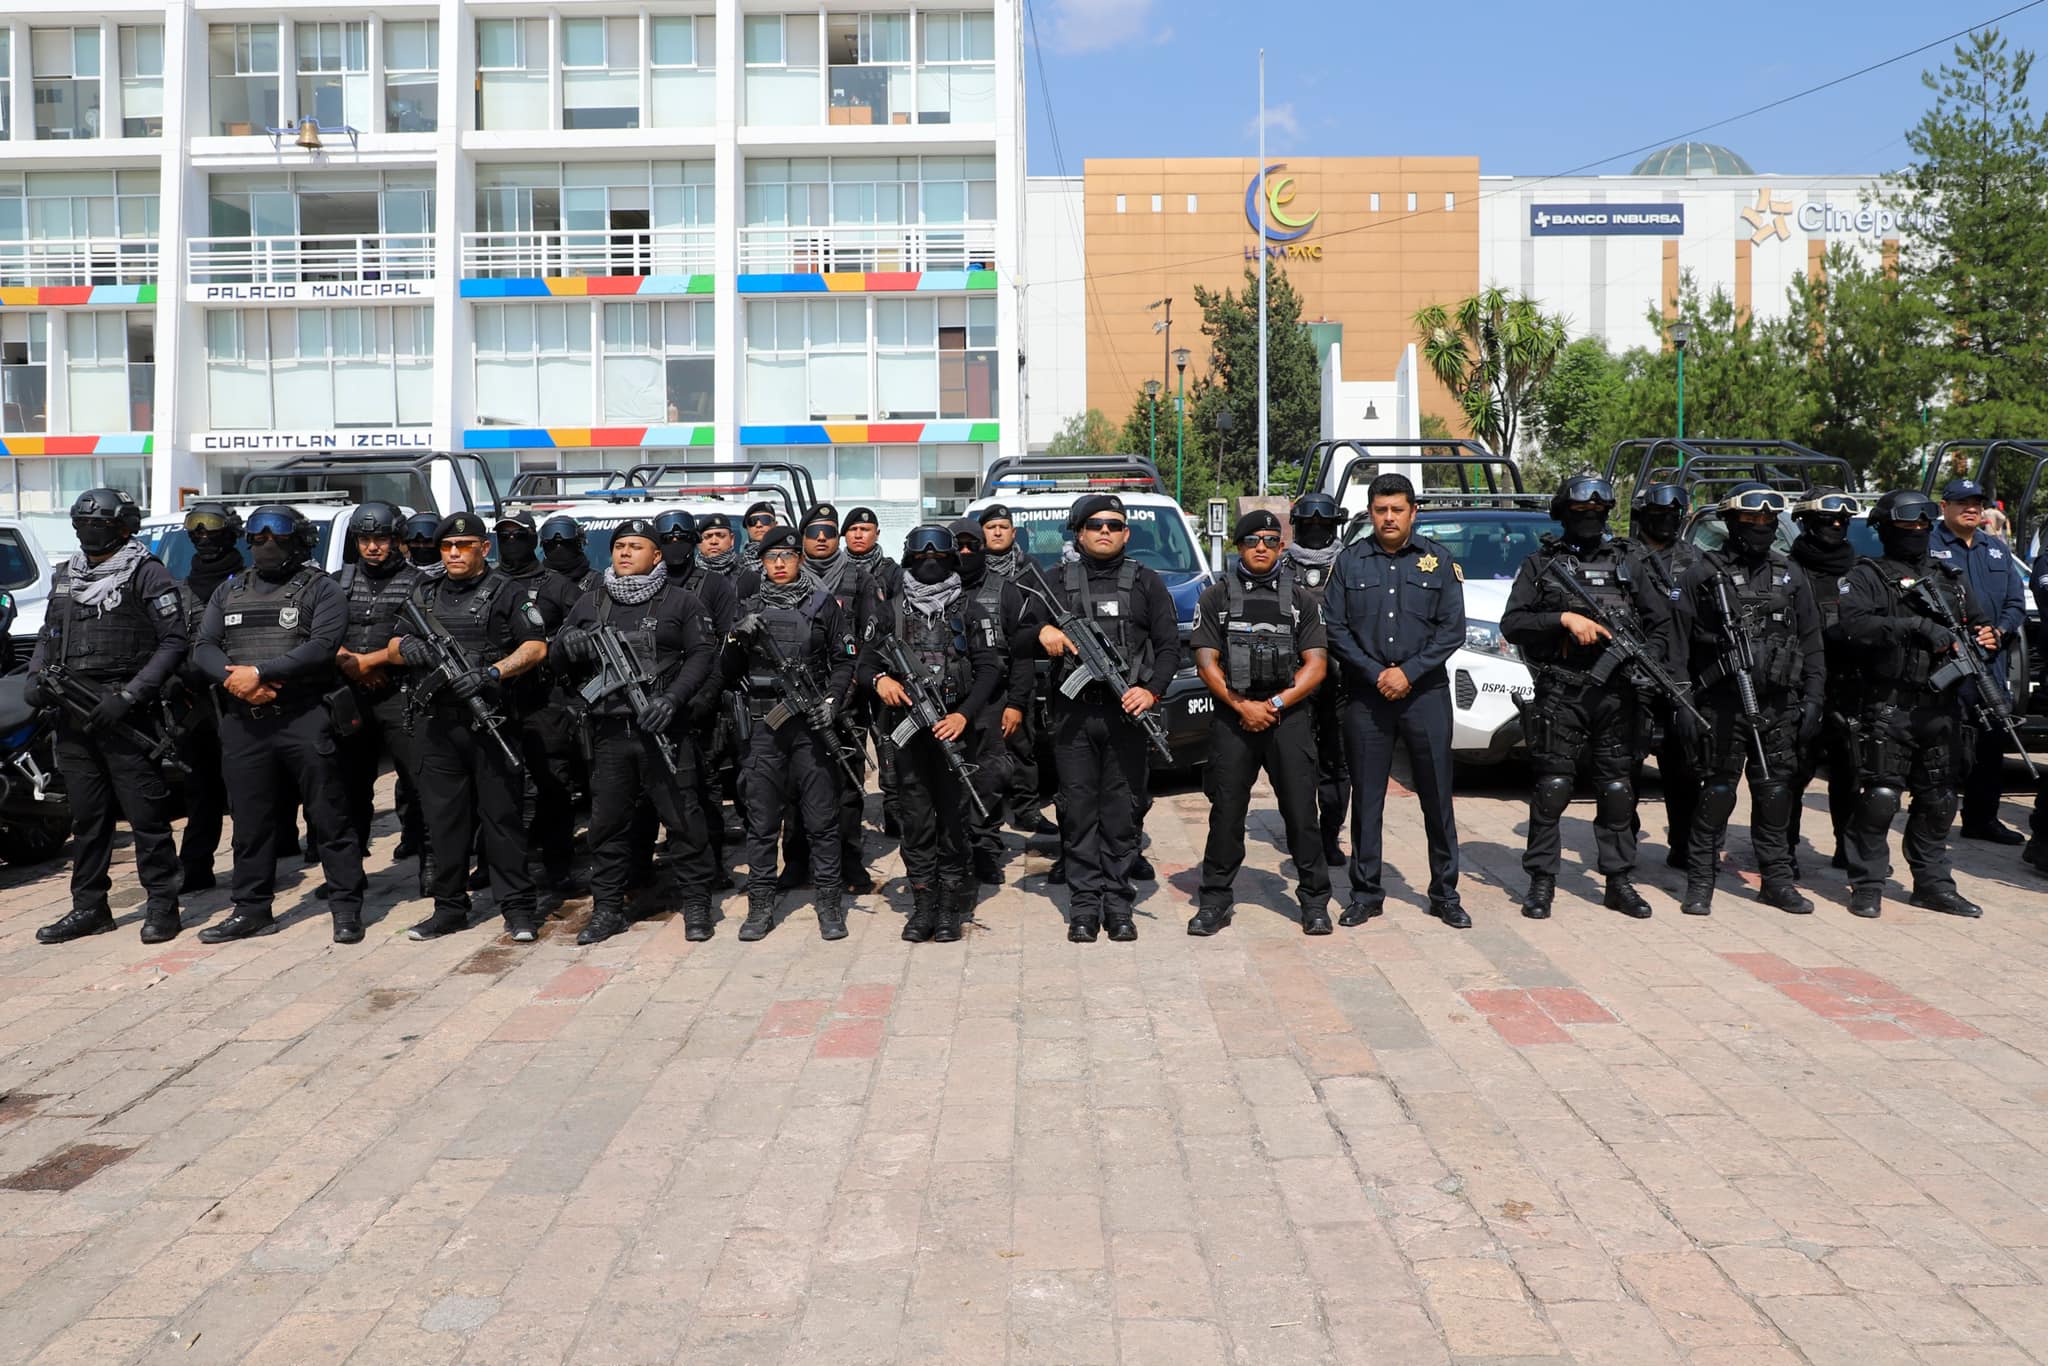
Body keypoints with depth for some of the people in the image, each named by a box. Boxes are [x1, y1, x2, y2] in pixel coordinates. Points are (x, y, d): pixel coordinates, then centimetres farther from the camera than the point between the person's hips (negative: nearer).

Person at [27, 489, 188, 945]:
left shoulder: (146, 574, -4)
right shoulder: (67, 575, 17)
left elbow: (173, 642, -9)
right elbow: (49, 634, 24)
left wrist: (129, 696, -17)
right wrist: (37, 676, 4)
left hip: (124, 714, -7)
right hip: (73, 714, 7)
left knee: (145, 813, -4)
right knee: (87, 816, 13)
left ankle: (161, 904, 5)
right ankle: (89, 907, 21)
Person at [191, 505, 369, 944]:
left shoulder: (321, 590, 1)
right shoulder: (229, 592, 18)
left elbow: (322, 646, -13)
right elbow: (203, 648, 9)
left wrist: (259, 672, -18)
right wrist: (234, 679, -12)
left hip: (305, 720, -5)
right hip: (243, 722, 5)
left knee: (329, 817, -2)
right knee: (250, 820, 10)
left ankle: (346, 908, 4)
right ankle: (250, 910, 21)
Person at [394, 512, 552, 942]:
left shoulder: (506, 593, 2)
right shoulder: (425, 593, 17)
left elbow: (536, 648, -4)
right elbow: (394, 644, 21)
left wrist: (492, 673, -19)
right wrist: (405, 647, -4)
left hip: (490, 718, -5)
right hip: (437, 723, 5)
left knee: (501, 814, -2)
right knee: (444, 817, 8)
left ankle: (518, 909, 3)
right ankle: (449, 908, 18)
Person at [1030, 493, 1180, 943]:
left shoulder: (1145, 582, 11)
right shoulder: (1058, 581, 13)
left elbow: (1169, 646, 6)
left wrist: (1152, 690, -10)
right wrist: (1042, 631, -15)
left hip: (1126, 713, 0)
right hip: (1072, 713, 0)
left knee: (1123, 812, 2)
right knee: (1078, 811, 1)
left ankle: (1118, 904, 10)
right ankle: (1085, 903, 9)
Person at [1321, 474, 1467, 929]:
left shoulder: (1438, 559, 5)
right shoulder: (1350, 562, 6)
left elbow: (1452, 629, 1)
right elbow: (1334, 628, 2)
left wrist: (1409, 672, -10)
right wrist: (1375, 674, -8)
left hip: (1426, 692, 0)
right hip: (1366, 695, 1)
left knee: (1437, 796, 3)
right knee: (1366, 797, 5)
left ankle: (1445, 893, 14)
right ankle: (1365, 893, 15)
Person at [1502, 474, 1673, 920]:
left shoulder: (1627, 562, 14)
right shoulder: (1540, 564, 7)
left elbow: (1662, 622, 14)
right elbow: (1511, 624, -1)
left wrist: (1648, 658, -5)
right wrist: (1564, 619, -13)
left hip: (1616, 694, 3)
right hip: (1560, 694, -2)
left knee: (1618, 788, 6)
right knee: (1552, 787, -3)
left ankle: (1620, 881, 15)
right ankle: (1541, 881, 6)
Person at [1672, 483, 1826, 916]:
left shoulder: (1791, 576, 12)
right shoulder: (1703, 575, 0)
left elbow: (1811, 645, 13)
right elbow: (1678, 642, -2)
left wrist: (1812, 701, 5)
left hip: (1778, 707, 4)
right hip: (1720, 705, -3)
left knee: (1775, 795, 9)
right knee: (1716, 795, 0)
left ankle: (1778, 881, 19)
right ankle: (1700, 883, 9)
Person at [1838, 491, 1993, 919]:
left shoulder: (1950, 578, 19)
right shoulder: (1867, 578, 0)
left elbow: (1981, 623, 24)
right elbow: (1855, 626, -17)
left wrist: (1987, 639, 0)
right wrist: (1917, 626, -24)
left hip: (1943, 708, 6)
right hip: (1889, 708, -6)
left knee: (1938, 801, 11)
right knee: (1880, 798, -6)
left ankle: (1933, 883, 21)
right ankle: (1867, 885, 3)